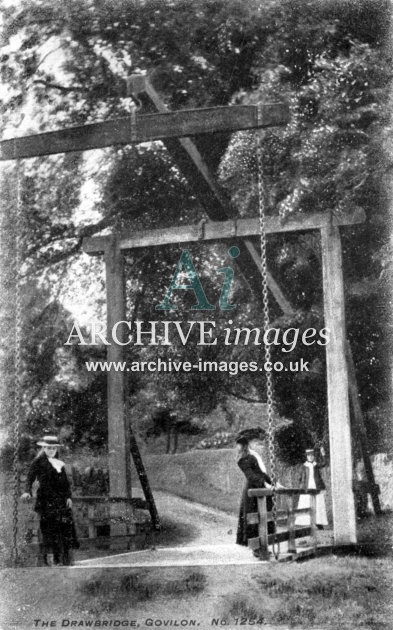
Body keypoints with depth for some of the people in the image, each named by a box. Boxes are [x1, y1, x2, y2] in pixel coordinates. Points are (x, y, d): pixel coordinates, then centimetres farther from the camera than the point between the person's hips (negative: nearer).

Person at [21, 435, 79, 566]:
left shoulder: (60, 463, 18)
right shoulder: (39, 462, 4)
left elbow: (66, 482, 17)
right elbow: (30, 477, -6)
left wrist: (68, 497, 4)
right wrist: (27, 491, -22)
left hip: (61, 500, 5)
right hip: (46, 500, -5)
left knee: (66, 528, -1)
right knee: (50, 527, -10)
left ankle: (65, 560, 4)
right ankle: (50, 559, -6)